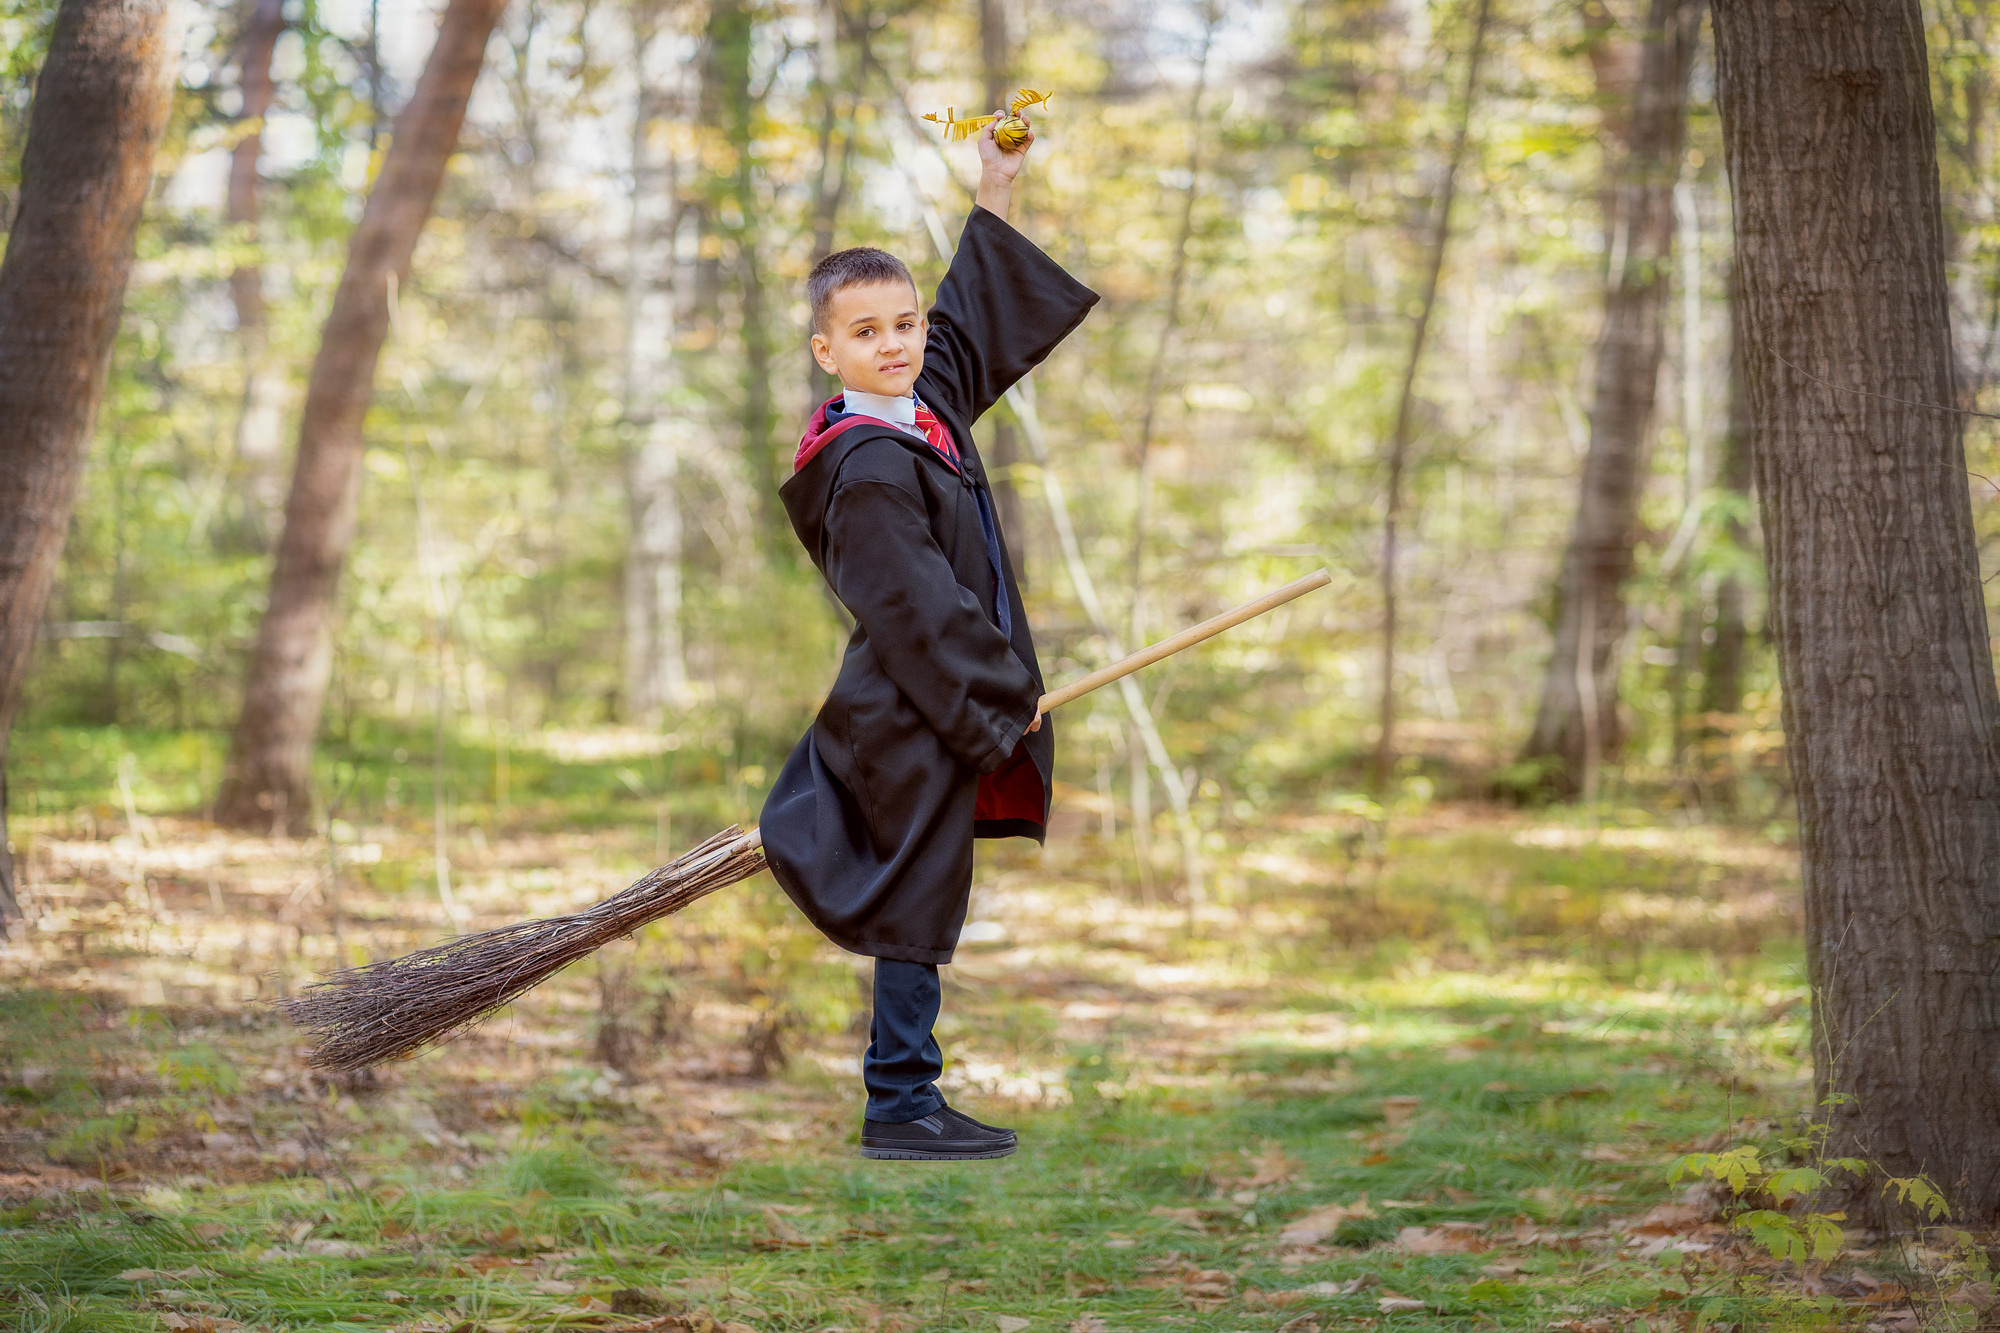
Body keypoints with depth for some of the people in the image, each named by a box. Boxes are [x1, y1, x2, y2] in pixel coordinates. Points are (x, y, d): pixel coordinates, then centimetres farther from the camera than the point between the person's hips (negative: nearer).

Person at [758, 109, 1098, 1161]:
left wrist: (996, 194, 27)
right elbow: (919, 608, -22)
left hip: (946, 710, 10)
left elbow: (973, 322, 26)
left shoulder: (925, 403, 8)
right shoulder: (866, 470, -20)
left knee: (919, 902, 13)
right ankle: (899, 1105, 4)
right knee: (920, 902, -3)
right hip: (920, 724, -10)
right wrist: (1007, 692, -15)